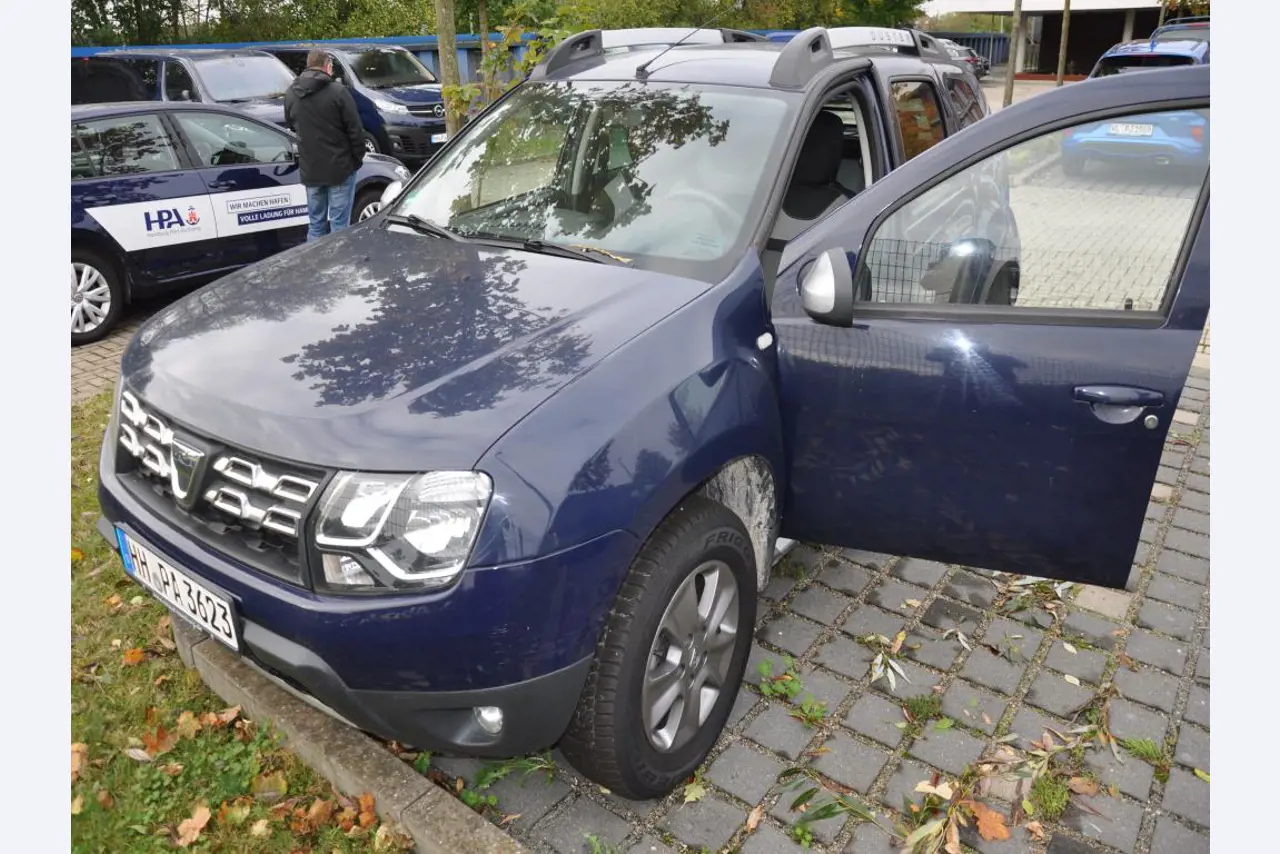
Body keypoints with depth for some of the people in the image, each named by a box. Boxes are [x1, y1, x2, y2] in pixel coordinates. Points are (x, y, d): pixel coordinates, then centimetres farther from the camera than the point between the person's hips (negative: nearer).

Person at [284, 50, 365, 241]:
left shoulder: (291, 94, 7)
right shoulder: (337, 91, -11)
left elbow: (291, 126, 18)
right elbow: (354, 129, -10)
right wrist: (358, 157, 2)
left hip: (309, 169, 5)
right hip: (339, 167, -5)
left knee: (315, 225, 12)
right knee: (339, 225, -1)